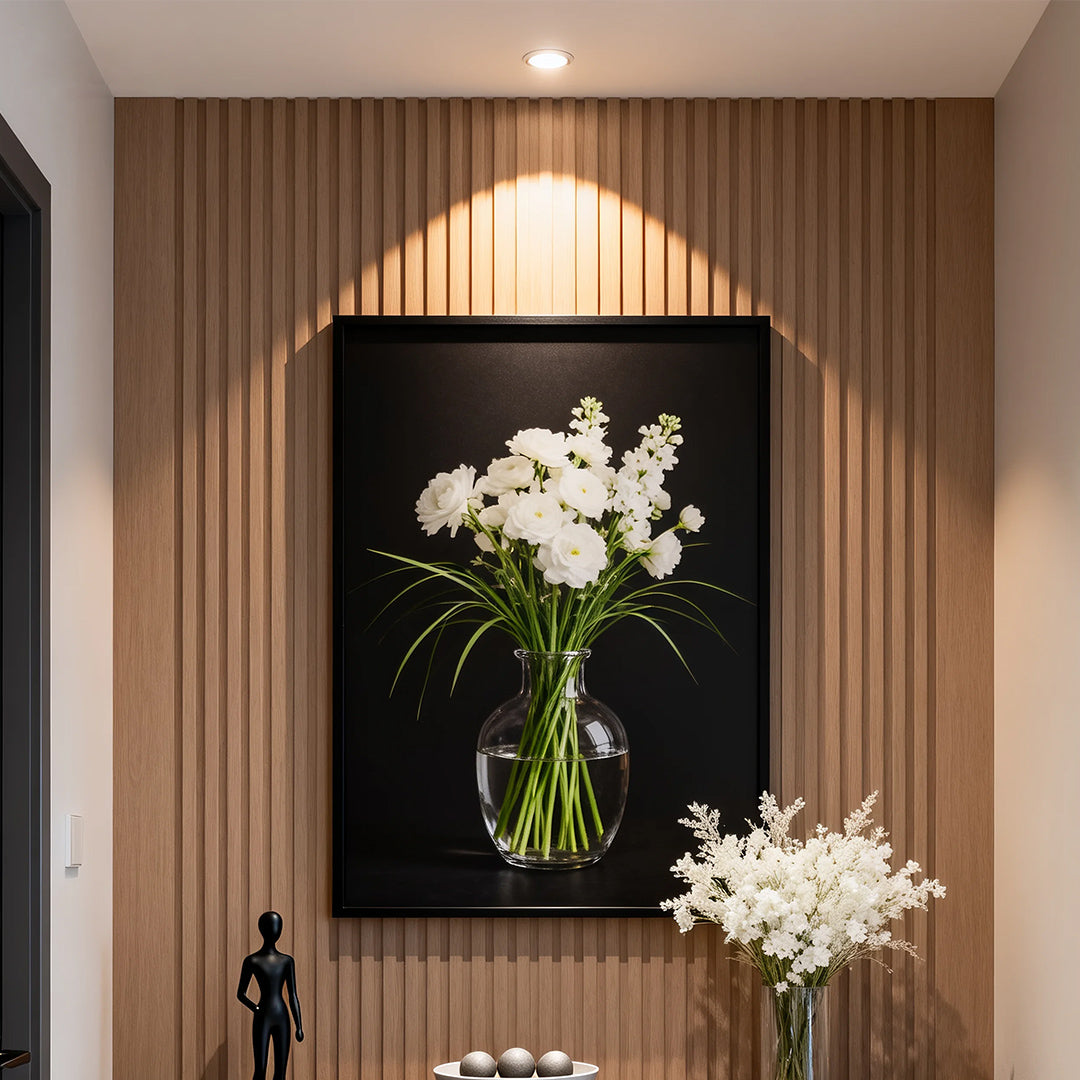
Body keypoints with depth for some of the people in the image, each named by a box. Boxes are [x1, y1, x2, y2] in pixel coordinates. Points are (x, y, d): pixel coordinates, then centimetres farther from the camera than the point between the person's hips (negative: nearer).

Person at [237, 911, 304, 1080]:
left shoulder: (286, 961, 8)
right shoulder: (252, 961, -1)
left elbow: (293, 996, 7)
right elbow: (241, 994, 4)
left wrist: (299, 1027, 3)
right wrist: (257, 1009, -10)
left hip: (282, 1018, 3)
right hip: (262, 1019, -3)